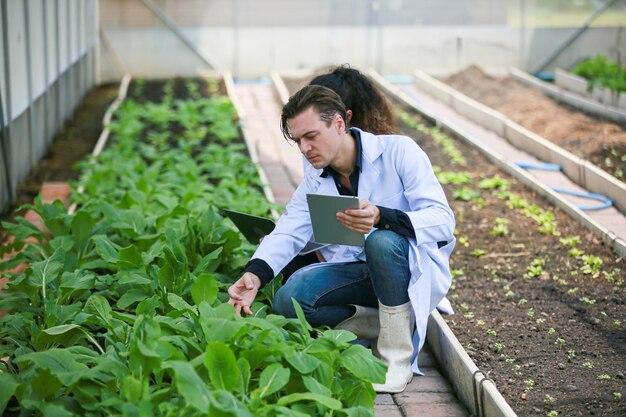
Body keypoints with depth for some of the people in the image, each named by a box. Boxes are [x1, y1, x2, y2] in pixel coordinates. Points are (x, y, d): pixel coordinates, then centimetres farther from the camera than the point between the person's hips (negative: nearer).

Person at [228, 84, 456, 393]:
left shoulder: (398, 151, -16)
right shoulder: (316, 176, 3)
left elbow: (443, 220, -24)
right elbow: (289, 230, -6)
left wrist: (381, 217, -42)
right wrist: (254, 274, -25)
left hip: (418, 267, -5)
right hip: (361, 271, 5)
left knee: (382, 240, -39)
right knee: (288, 300, -18)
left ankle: (397, 358, -22)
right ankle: (384, 326, -2)